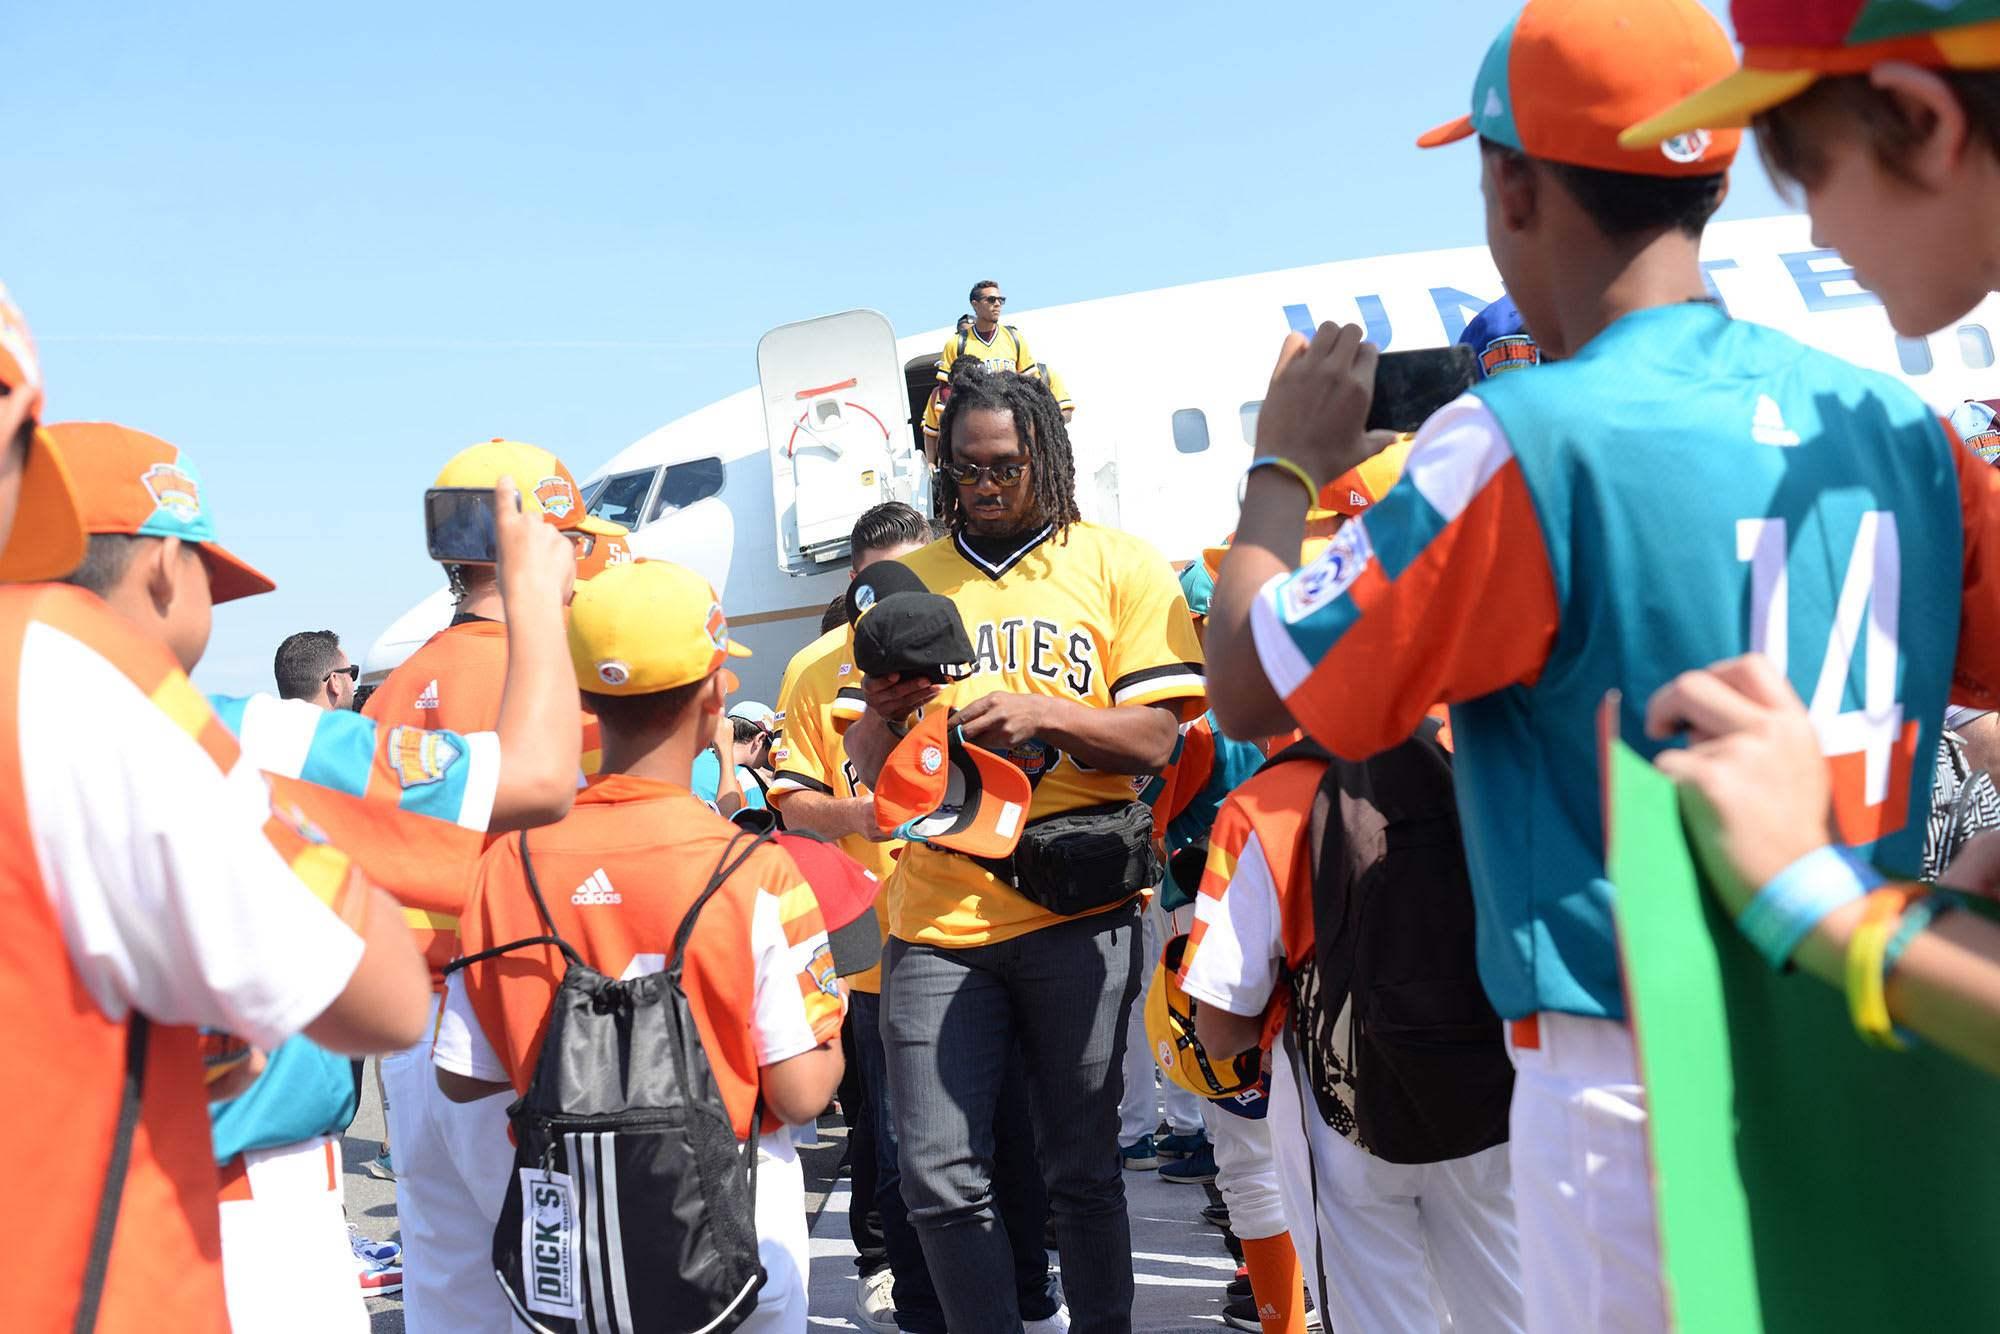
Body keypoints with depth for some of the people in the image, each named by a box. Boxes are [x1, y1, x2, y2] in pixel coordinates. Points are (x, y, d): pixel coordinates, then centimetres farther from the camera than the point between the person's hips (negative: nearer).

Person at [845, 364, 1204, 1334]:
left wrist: (1045, 714, -19)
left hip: (1075, 911, -2)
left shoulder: (1120, 568, 5)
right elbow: (864, 771, 10)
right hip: (936, 915, 2)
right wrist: (882, 716, -13)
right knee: (939, 1179, -1)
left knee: (1083, 1173, 7)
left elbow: (1154, 740, -2)